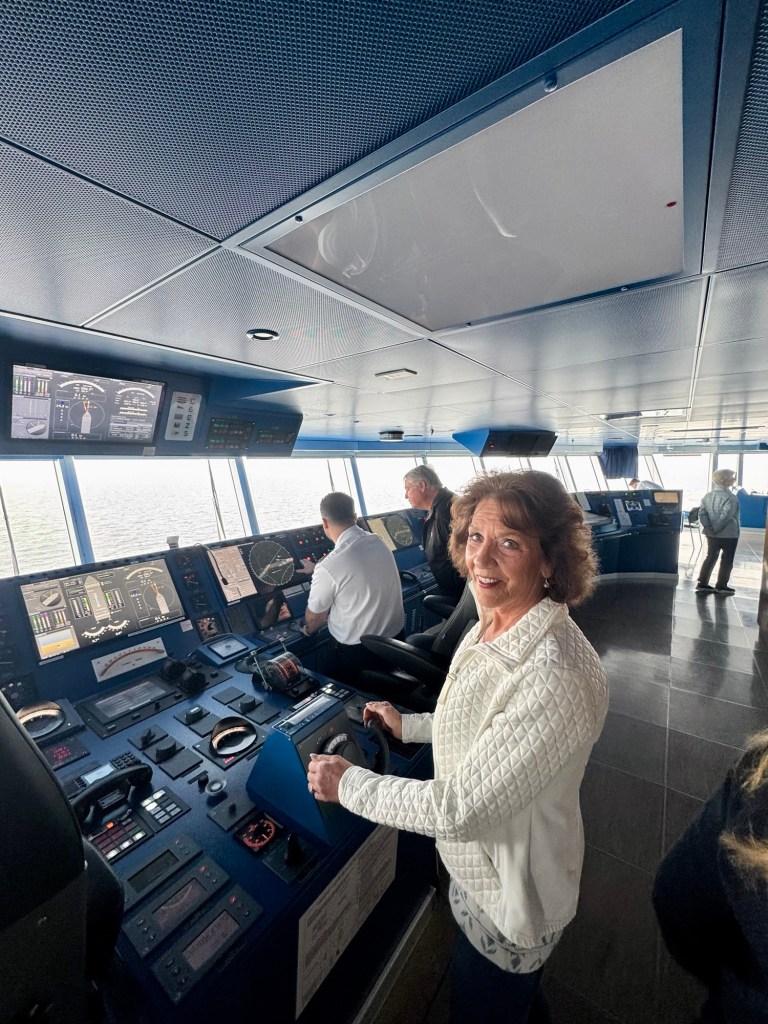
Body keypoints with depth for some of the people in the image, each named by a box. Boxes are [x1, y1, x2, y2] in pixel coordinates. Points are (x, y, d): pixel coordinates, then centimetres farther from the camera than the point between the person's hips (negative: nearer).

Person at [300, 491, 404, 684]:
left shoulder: (329, 566, -27)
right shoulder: (379, 542, -8)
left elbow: (314, 617, -8)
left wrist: (308, 630, 16)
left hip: (356, 650, -5)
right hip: (395, 637, 6)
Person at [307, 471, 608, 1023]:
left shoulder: (556, 678, -37)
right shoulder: (492, 626, -9)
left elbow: (459, 808, -32)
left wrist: (348, 783, -21)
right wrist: (409, 725, 7)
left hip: (510, 899, -7)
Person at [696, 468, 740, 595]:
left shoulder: (708, 495, 5)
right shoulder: (730, 497, -16)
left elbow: (702, 512, -1)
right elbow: (726, 516, -24)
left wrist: (708, 527, -6)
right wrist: (715, 529, -17)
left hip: (712, 534, 6)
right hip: (729, 534, -6)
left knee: (711, 557, 13)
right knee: (727, 560, 7)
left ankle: (702, 584, 13)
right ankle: (721, 586, 15)